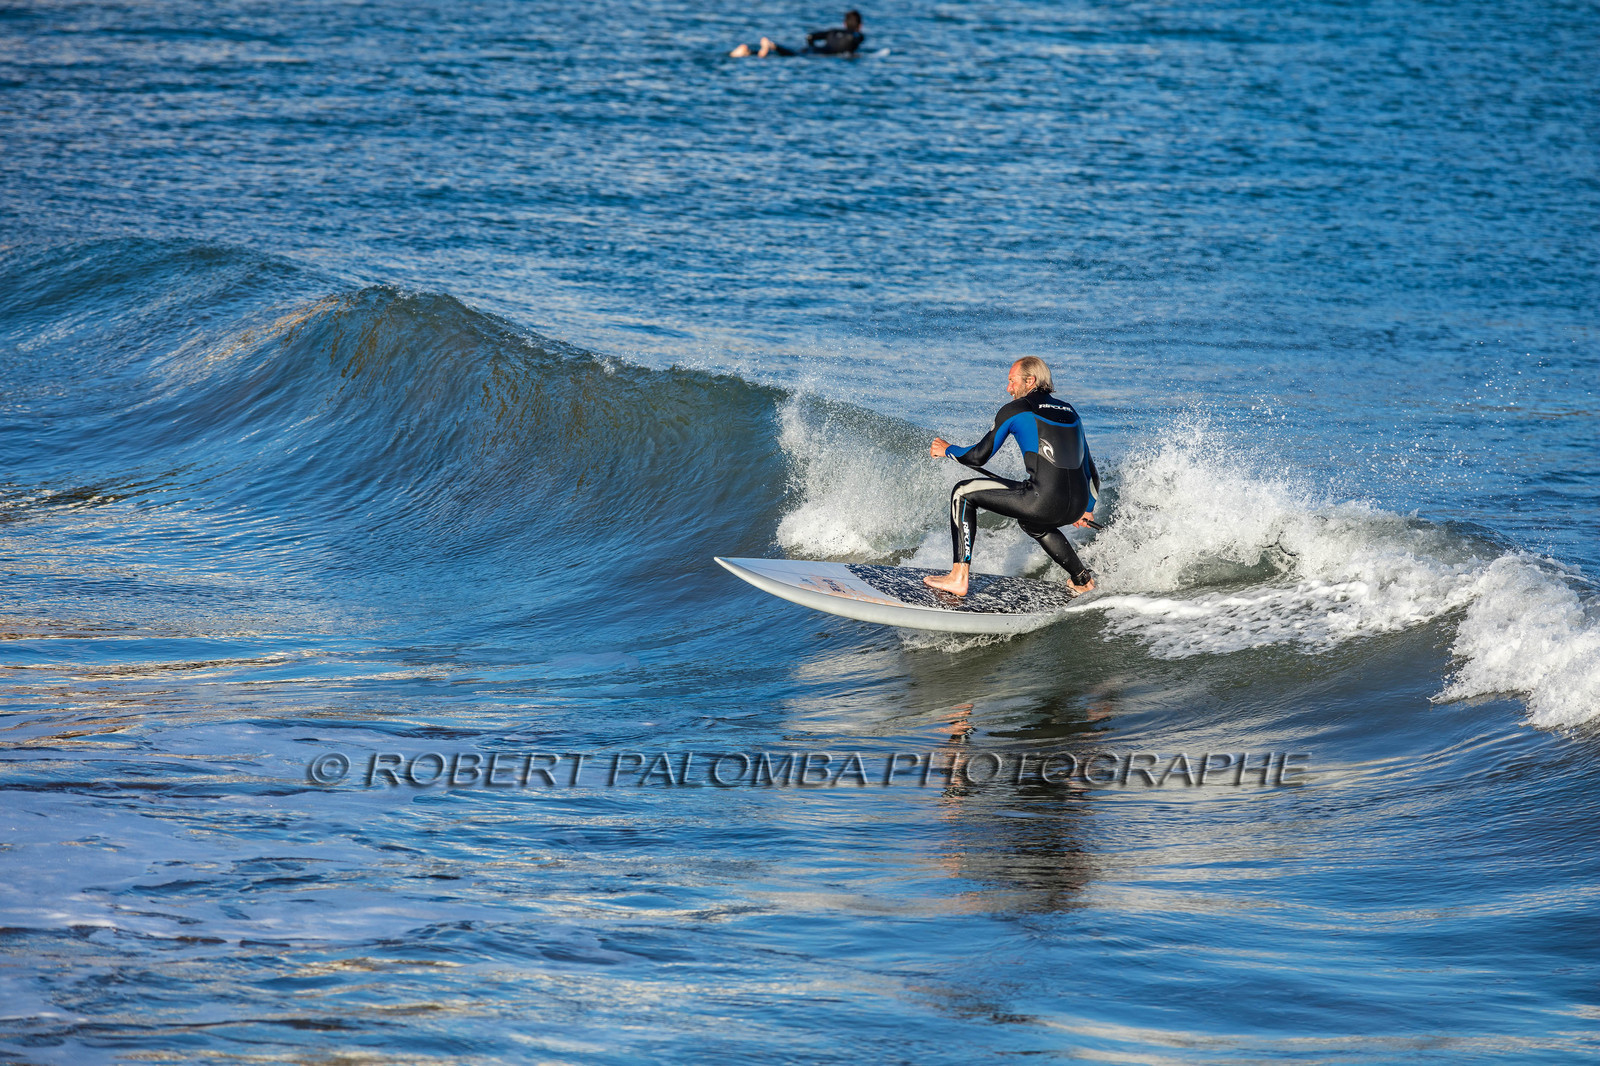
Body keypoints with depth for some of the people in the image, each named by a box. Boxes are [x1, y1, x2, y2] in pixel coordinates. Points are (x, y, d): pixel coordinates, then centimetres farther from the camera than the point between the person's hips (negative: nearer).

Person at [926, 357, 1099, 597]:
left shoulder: (1015, 410, 4)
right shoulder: (1070, 412, 22)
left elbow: (980, 456, 5)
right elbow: (1089, 466, 29)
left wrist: (947, 450, 25)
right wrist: (1088, 508, 44)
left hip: (1044, 502, -7)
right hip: (1077, 507, 7)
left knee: (963, 493, 8)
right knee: (1030, 522, 42)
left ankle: (959, 578, 2)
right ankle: (1082, 579, 43)